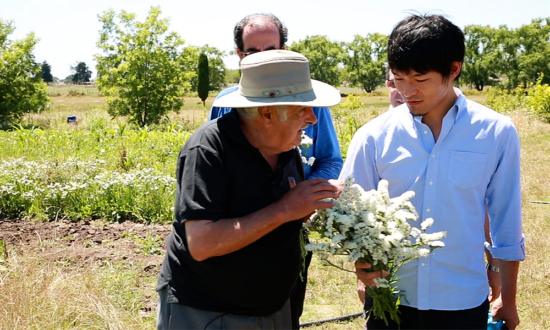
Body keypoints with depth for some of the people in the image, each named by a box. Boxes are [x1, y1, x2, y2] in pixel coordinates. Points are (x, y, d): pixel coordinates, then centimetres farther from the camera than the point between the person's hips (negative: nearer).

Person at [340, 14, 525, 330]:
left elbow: (507, 223, 2)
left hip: (463, 304, -1)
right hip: (389, 301, 1)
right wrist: (360, 258, -21)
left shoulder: (496, 133, -7)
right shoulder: (374, 136, -6)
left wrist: (507, 300, 9)